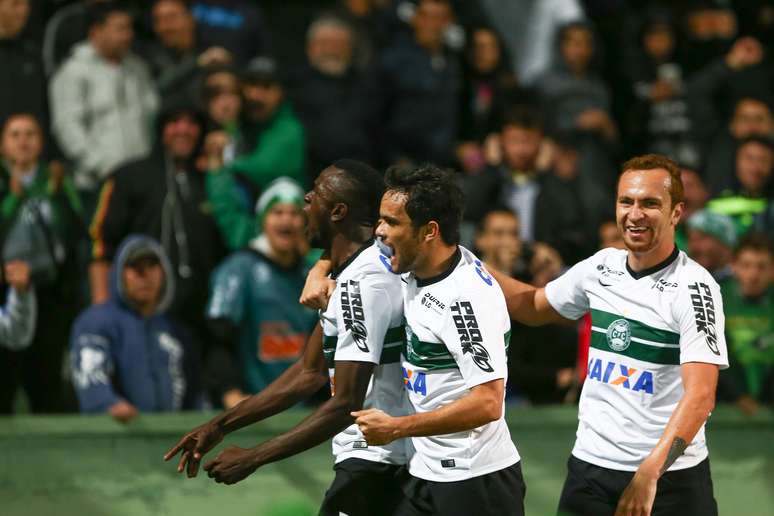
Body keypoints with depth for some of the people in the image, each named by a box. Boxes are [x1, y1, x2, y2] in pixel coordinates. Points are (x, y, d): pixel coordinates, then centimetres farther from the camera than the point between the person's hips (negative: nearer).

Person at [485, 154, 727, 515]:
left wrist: (648, 474, -31)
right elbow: (534, 306, 23)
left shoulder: (694, 288, -14)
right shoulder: (601, 266, 4)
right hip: (589, 466, 5)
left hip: (670, 476, -5)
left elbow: (700, 395, -22)